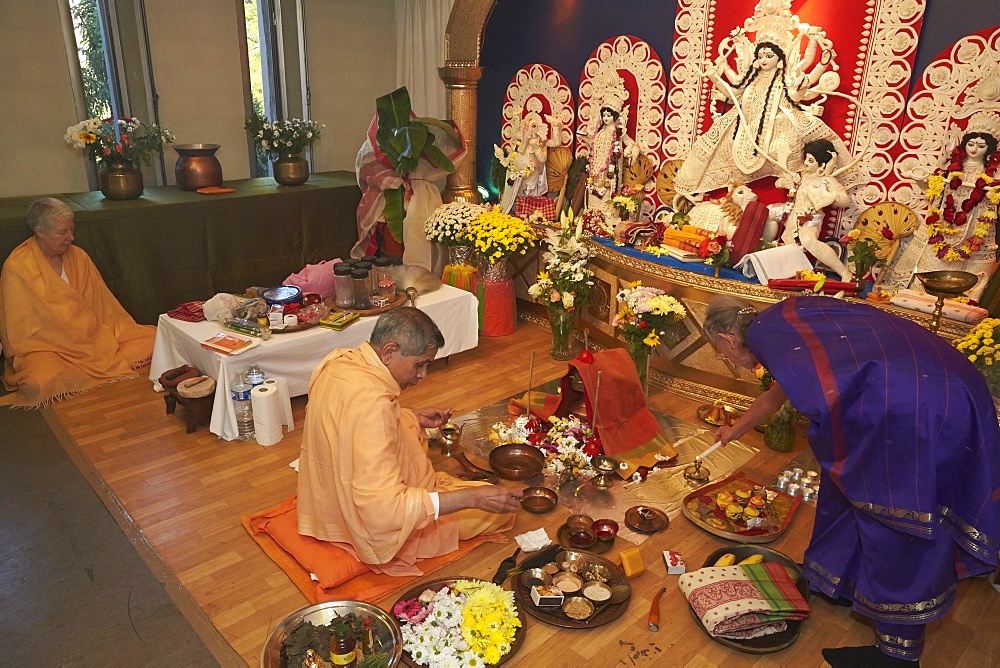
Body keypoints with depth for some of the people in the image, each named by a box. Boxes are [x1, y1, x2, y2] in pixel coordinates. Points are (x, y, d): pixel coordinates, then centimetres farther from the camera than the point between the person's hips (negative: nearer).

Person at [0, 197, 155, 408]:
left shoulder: (78, 256, 7)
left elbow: (103, 302, 12)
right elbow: (19, 328, -9)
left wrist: (125, 331, 3)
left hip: (93, 335, 5)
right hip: (46, 346, -4)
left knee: (153, 338, -13)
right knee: (41, 384, -37)